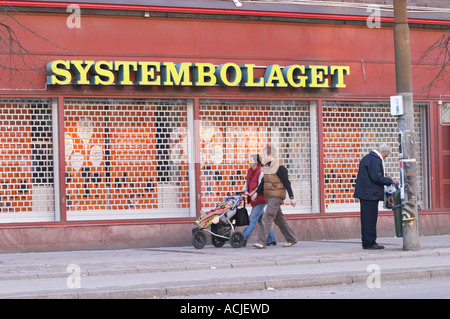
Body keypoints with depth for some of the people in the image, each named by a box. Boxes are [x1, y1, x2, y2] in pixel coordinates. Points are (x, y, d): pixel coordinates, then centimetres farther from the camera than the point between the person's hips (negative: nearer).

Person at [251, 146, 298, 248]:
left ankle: (261, 242, -20)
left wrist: (292, 198, -11)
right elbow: (263, 182, 18)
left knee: (267, 218, -16)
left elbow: (287, 183, -12)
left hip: (276, 196, -9)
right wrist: (257, 192, 7)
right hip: (269, 197, 9)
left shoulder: (279, 168, -13)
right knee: (279, 219, 13)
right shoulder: (267, 167, 13)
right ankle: (292, 239, 22)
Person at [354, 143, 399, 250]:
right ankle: (370, 243, -4)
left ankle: (366, 243, 15)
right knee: (370, 218, -6)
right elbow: (377, 178, -22)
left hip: (364, 193, 10)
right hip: (370, 194, -10)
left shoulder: (367, 158, 17)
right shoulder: (375, 160, -15)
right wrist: (391, 181, -13)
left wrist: (384, 175, 17)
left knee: (366, 219, 12)